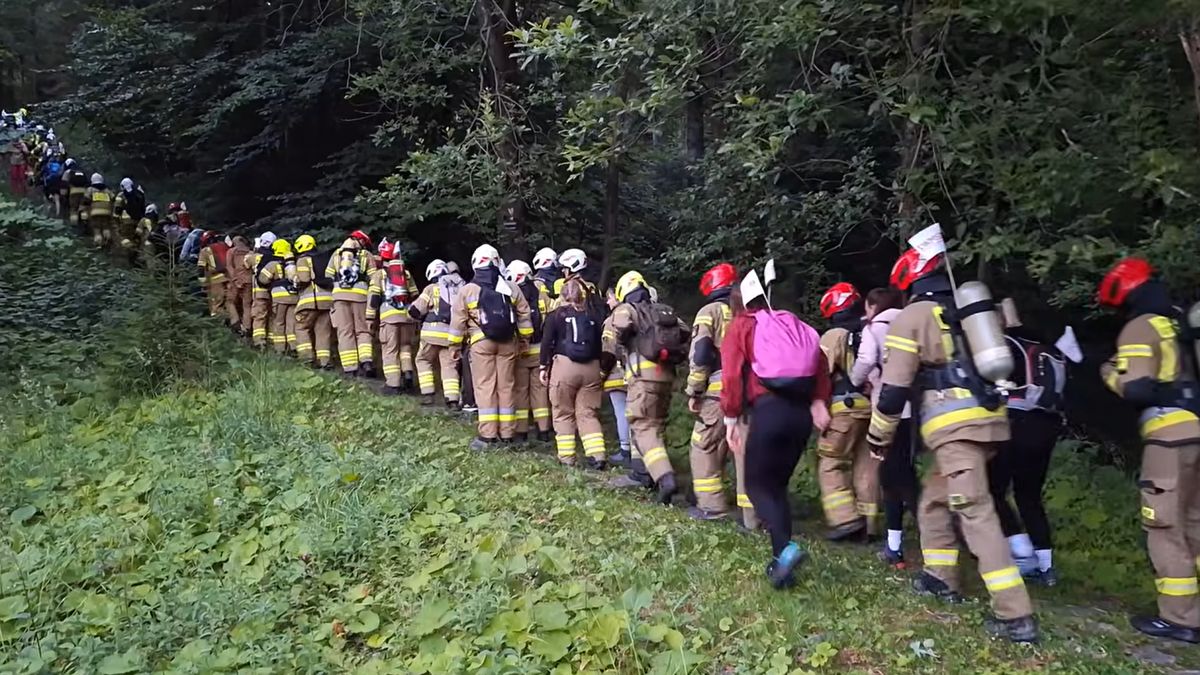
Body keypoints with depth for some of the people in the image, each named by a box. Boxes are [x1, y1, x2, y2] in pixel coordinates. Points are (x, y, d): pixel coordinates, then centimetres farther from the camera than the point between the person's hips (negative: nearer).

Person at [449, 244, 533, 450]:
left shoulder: (467, 290, 2)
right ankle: (507, 433, 11)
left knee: (485, 387, -1)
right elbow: (524, 316, 12)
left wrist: (455, 346, 10)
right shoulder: (510, 290, 9)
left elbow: (458, 321, 2)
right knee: (506, 387, 7)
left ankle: (487, 435, -5)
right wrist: (524, 340, 21)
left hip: (481, 343, -2)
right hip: (508, 343, 3)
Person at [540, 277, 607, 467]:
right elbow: (599, 346, 14)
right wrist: (602, 371, 20)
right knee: (588, 413, 9)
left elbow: (547, 343, 0)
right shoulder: (592, 317, 12)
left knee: (564, 414, 8)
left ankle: (566, 456, 8)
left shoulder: (556, 315, 3)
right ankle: (597, 455, 1)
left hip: (564, 366, -3)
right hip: (591, 368, 3)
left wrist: (543, 367, 7)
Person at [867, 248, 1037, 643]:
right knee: (936, 498, 22)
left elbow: (894, 388, -4)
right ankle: (941, 578, 31)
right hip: (990, 419, 8)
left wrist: (878, 436, 6)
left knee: (976, 513, -9)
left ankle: (1015, 615, -11)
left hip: (954, 426, -8)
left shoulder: (912, 316, -1)